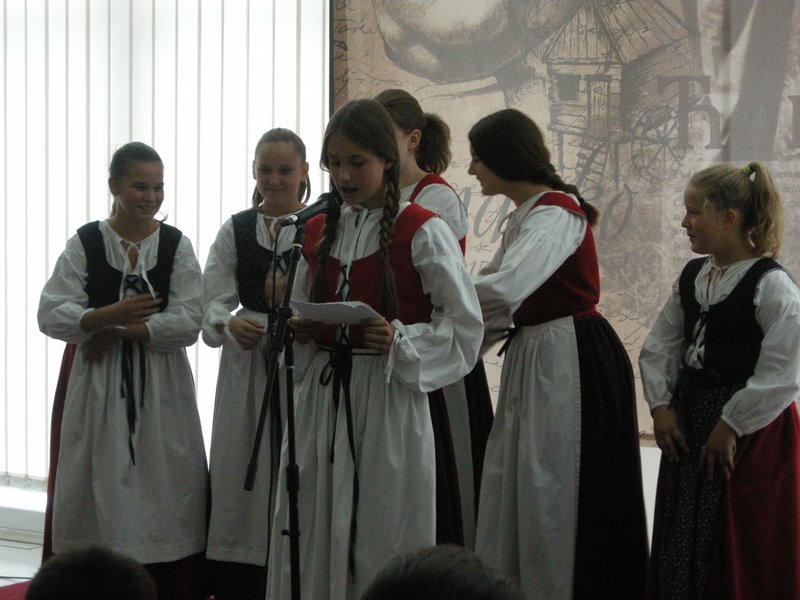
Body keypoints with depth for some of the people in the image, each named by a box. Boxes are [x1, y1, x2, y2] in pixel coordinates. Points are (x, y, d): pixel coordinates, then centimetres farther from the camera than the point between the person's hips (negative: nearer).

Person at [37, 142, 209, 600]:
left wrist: (122, 330, -13)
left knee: (167, 493, -2)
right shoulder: (86, 243, 2)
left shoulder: (176, 245, 2)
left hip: (161, 386, 0)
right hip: (100, 385, 0)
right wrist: (108, 315, -20)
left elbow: (189, 322, -7)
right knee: (100, 493, 1)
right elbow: (52, 315, -6)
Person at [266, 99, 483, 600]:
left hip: (389, 395, -5)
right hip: (322, 393, 5)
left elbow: (465, 324, -6)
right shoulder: (317, 231, 11)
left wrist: (400, 342, -19)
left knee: (383, 536, 0)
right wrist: (297, 330, 0)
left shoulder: (423, 233, -6)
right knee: (311, 535, 7)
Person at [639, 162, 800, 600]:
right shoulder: (692, 276, 7)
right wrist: (660, 406, -1)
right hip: (687, 423, 7)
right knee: (681, 548, 13)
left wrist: (730, 426, -18)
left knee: (742, 556, 1)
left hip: (751, 434, -7)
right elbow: (659, 345, 12)